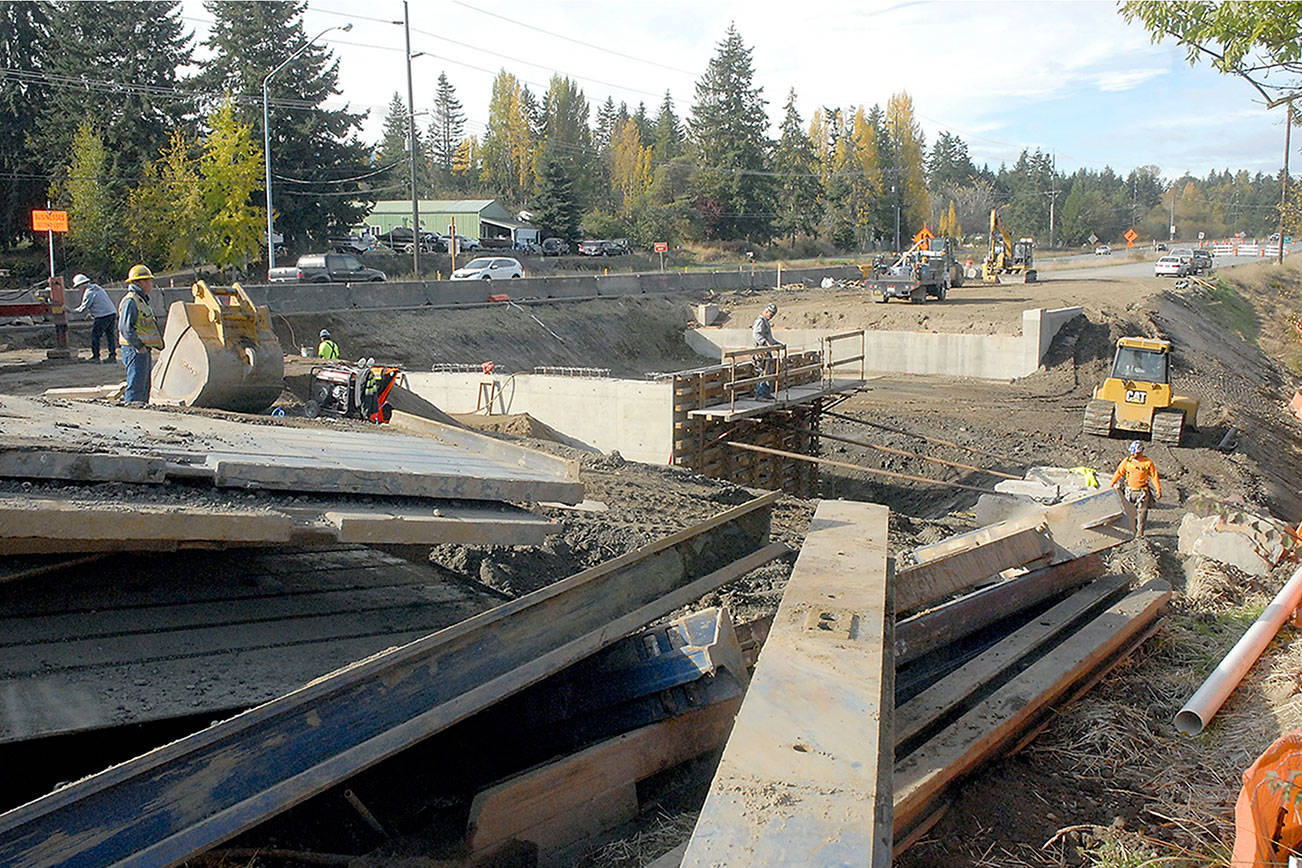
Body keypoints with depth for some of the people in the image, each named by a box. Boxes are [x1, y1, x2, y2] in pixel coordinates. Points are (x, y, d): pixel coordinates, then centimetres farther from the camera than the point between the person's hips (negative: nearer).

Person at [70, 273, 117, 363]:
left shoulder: (89, 293, -8)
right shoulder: (98, 288, 18)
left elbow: (83, 309, -6)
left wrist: (71, 310, 8)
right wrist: (90, 312, 26)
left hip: (103, 316, -8)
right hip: (112, 313, 8)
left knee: (95, 335, 1)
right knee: (110, 335, 12)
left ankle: (95, 356, 3)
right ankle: (112, 355, 12)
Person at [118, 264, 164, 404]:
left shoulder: (141, 299, 20)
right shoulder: (130, 301, -13)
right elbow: (125, 328, -21)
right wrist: (139, 346, -21)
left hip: (143, 349, 11)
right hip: (135, 350, -11)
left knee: (144, 387, 15)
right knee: (136, 385, -11)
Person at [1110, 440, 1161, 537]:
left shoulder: (1148, 462, -7)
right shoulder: (1127, 460, -3)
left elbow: (1154, 476, 0)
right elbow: (1119, 473, 6)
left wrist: (1158, 491, 1)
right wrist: (1111, 485, 9)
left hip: (1142, 492, -2)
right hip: (1130, 491, 2)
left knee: (1141, 513, -1)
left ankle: (1139, 533, 7)